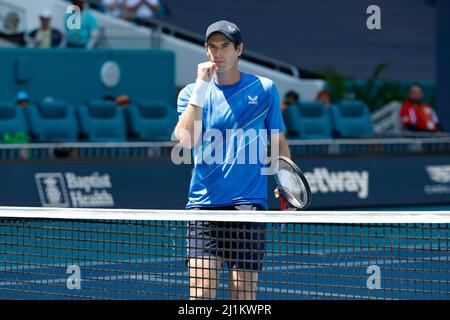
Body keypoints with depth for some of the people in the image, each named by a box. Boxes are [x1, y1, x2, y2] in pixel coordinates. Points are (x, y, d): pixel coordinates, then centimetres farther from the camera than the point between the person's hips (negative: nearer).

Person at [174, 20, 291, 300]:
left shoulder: (264, 89, 8)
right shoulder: (192, 93, 7)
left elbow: (279, 142, 14)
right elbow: (187, 140, -10)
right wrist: (201, 86, -11)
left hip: (249, 204, 0)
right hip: (204, 204, 0)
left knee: (244, 293, 0)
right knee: (201, 291, -9)